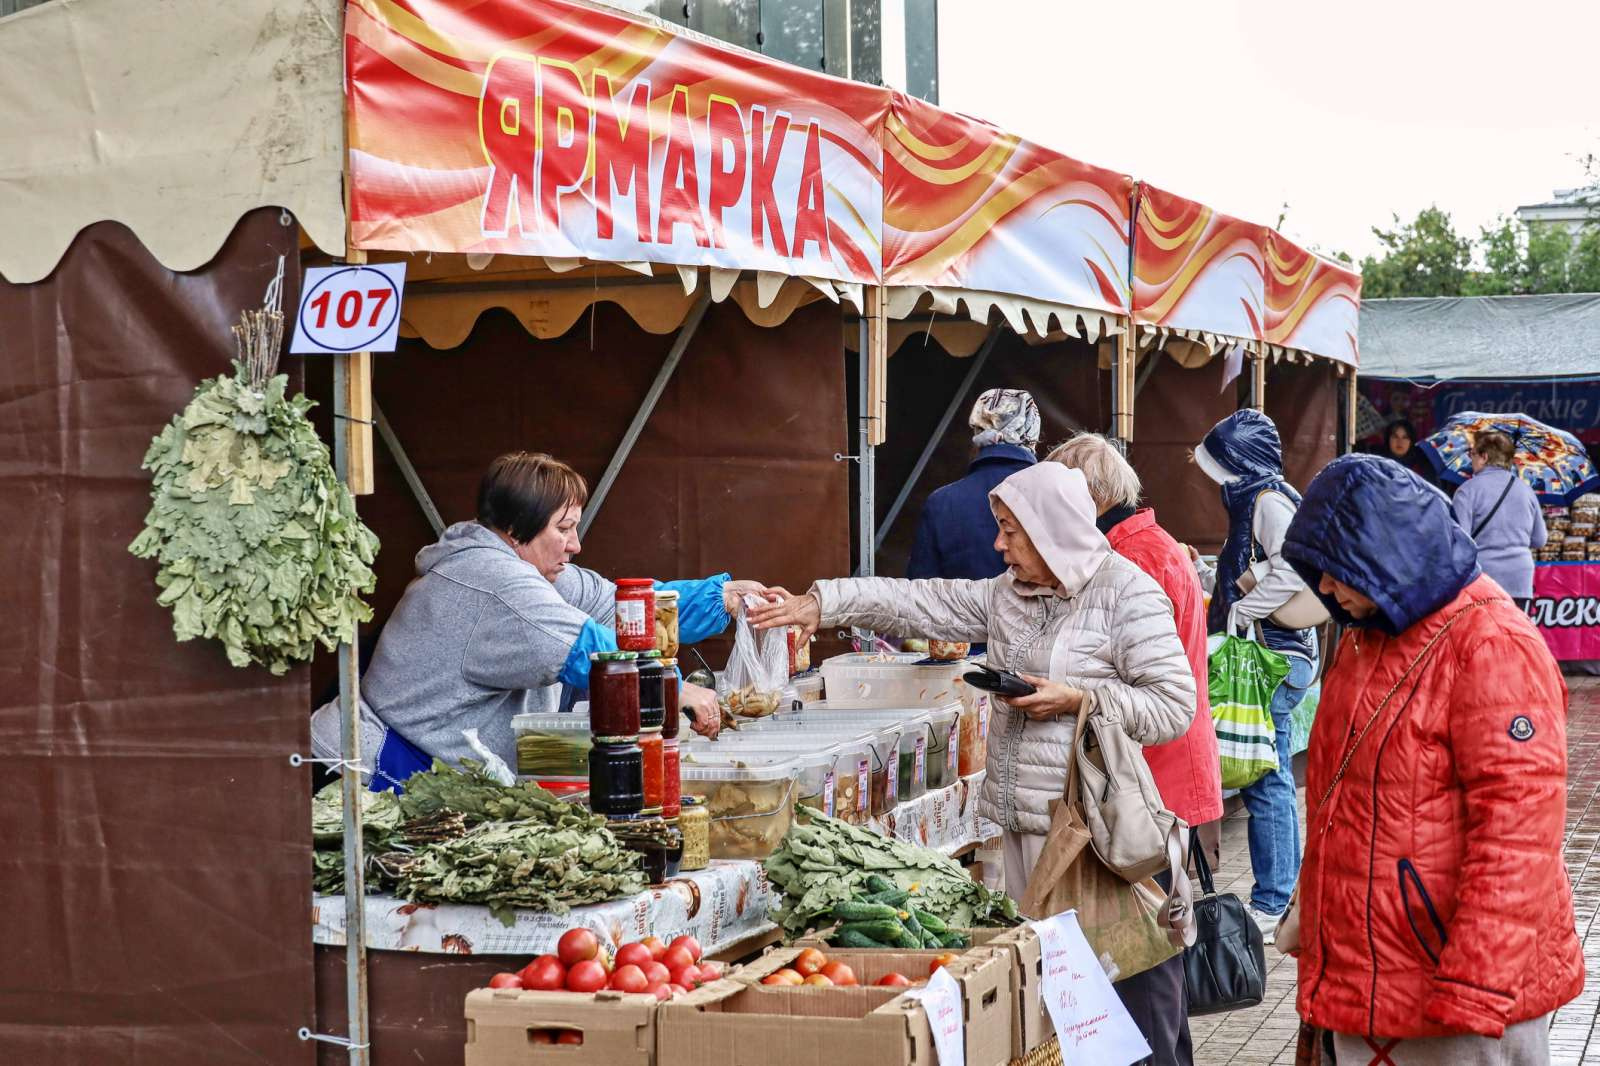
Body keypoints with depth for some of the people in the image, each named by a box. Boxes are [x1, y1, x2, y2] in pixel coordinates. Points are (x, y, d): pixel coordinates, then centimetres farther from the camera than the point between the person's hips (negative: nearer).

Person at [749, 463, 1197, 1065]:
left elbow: (1174, 707, -10)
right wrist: (822, 604, 10)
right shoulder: (1007, 594, 15)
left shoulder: (1128, 594, -7)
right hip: (1021, 821, 7)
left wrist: (1078, 701, -16)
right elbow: (921, 603, 15)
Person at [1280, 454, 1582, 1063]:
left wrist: (1472, 992, -24)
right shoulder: (1365, 638, 13)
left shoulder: (1491, 647, -16)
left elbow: (1515, 833, -22)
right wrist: (1313, 926, 25)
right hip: (1362, 982, 8)